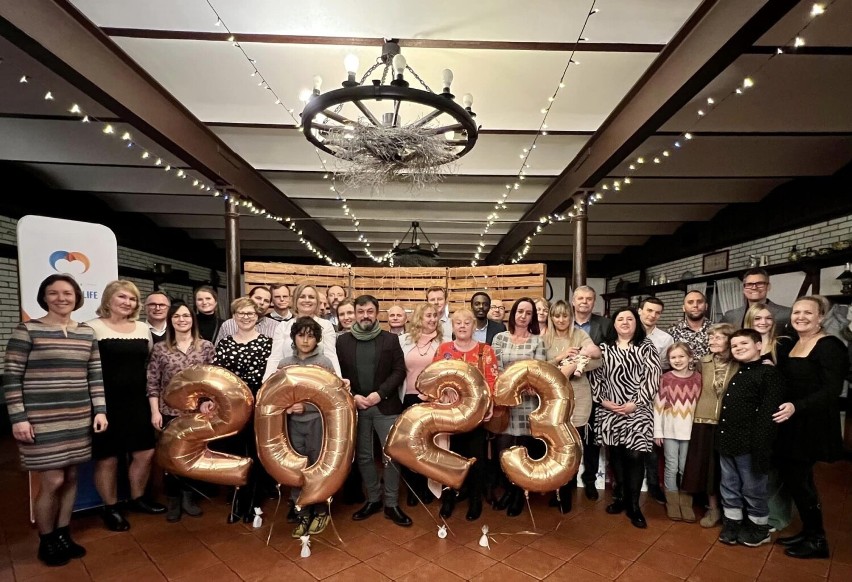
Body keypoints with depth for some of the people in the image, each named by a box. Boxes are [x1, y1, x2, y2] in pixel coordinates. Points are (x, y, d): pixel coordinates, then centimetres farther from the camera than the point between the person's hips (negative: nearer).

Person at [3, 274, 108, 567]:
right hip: (41, 419, -4)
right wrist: (18, 417, -11)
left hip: (78, 418, 4)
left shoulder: (87, 332, 7)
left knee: (70, 478, 11)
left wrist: (100, 410, 4)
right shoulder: (26, 330, -5)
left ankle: (63, 535, 29)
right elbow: (11, 377, -6)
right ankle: (46, 542, 21)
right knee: (53, 481, -2)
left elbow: (95, 375, 10)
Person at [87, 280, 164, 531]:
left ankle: (137, 499, 31)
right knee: (107, 458, 7)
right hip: (106, 403, -5)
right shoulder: (93, 328, -8)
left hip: (137, 402, 5)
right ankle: (110, 508, 26)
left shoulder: (143, 328, 8)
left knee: (145, 453, 10)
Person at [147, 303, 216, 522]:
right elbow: (152, 383, -1)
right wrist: (155, 411, -5)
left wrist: (208, 401, -10)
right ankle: (173, 501, 25)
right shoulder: (160, 349, -1)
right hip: (169, 411, 0)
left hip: (197, 410, 1)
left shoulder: (206, 347, 0)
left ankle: (188, 497, 28)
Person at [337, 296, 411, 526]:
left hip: (386, 406, -1)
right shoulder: (343, 341, 4)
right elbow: (338, 374, 3)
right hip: (355, 406, 2)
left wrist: (380, 393, -13)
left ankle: (391, 504, 14)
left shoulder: (391, 339, 1)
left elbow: (399, 371, -3)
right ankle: (373, 499, 28)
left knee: (392, 454, 0)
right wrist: (352, 397, -10)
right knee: (363, 456, 11)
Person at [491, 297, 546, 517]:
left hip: (527, 401, -1)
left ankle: (519, 493, 24)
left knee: (524, 448, 4)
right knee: (502, 448, 1)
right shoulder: (500, 338, 5)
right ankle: (508, 488, 26)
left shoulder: (537, 340, 4)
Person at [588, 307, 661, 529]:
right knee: (615, 455, 9)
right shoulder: (604, 348, 8)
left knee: (635, 456, -3)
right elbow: (594, 376, 6)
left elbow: (653, 378, -6)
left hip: (639, 411, -2)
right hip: (610, 411, 2)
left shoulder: (646, 347, 2)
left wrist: (635, 403, -12)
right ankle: (619, 496, 26)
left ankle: (633, 505, 10)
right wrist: (603, 400, -5)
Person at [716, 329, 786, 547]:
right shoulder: (737, 374, 12)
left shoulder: (769, 374, -12)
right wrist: (721, 438, 11)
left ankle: (759, 527, 29)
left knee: (753, 490, 10)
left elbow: (768, 414, -18)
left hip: (750, 445, -7)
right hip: (727, 442, 7)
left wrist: (761, 447, -22)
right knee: (729, 488, 17)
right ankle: (732, 523, 31)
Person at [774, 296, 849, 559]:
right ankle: (808, 531, 28)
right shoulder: (791, 345, 10)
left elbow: (832, 389, -20)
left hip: (812, 425, -7)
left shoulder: (829, 346, -13)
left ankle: (817, 540, 18)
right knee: (792, 478, 12)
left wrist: (797, 407, -30)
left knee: (799, 479, 0)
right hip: (790, 424, 7)